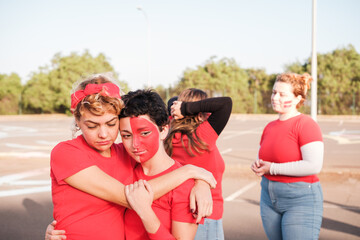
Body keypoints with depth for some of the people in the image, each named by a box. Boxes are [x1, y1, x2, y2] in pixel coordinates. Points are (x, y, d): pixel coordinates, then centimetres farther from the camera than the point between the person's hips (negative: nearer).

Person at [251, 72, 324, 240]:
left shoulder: (306, 125, -13)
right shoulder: (269, 127, 9)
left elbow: (313, 166, -23)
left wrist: (273, 168, -18)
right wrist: (258, 165, -3)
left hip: (300, 200, -7)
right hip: (269, 199, 7)